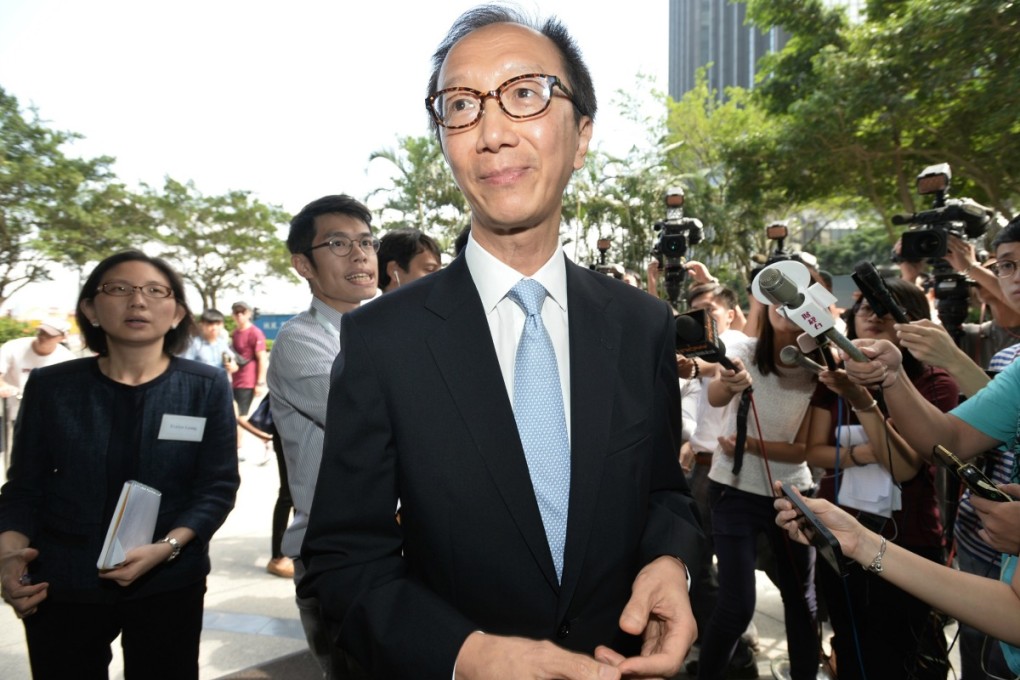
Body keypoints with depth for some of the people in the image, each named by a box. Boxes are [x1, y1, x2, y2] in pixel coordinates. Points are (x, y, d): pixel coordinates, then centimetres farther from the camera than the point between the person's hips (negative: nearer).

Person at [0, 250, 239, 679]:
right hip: (62, 584, 1)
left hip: (169, 582, -1)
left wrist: (167, 548, -20)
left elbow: (218, 486, -5)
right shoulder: (51, 386, -1)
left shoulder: (207, 388, -5)